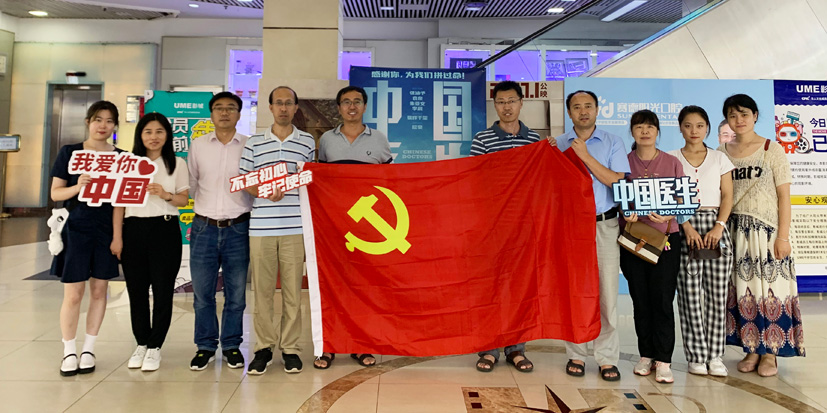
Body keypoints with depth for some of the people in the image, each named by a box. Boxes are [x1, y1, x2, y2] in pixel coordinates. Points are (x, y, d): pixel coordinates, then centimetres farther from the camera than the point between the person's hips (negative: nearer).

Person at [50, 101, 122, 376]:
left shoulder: (120, 157, 4)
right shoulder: (69, 152, 1)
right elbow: (55, 193, 1)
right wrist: (78, 186, -20)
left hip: (106, 231, 2)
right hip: (75, 229, -1)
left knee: (99, 290, 8)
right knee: (73, 294, 0)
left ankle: (89, 349, 22)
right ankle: (69, 352, 17)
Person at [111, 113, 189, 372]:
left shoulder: (177, 164, 5)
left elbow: (184, 200, 6)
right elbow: (120, 201, 6)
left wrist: (166, 195, -14)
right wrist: (117, 236, 0)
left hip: (165, 230, -1)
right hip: (134, 230, 2)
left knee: (162, 290, 0)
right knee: (136, 289, 6)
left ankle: (155, 347, 13)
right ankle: (141, 344, 21)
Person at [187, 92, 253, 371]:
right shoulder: (198, 145, 7)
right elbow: (192, 184, 14)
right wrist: (205, 209, 9)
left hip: (238, 228, -1)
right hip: (204, 227, 1)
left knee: (236, 293, 5)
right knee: (202, 293, 6)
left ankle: (231, 345, 21)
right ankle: (205, 346, 22)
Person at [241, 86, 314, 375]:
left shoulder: (307, 142, 11)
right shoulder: (253, 143, 11)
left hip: (295, 226, 0)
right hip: (260, 226, 1)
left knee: (293, 289, 3)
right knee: (262, 289, 5)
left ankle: (290, 348, 15)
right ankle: (264, 347, 17)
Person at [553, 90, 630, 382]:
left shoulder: (612, 143, 7)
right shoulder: (558, 144, 10)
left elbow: (617, 181, -5)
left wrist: (586, 156, -11)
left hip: (604, 226, -1)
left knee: (606, 292, -1)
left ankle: (607, 358, 10)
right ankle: (576, 354, 15)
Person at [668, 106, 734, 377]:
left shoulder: (720, 159, 13)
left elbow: (727, 196, 7)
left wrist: (719, 226, -8)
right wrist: (687, 226, -13)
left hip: (715, 226, 2)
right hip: (684, 229, -2)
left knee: (717, 293, 1)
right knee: (690, 295, -2)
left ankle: (715, 355, 12)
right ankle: (696, 356, 8)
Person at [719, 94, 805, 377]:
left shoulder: (772, 150, 0)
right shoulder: (721, 153, 8)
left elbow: (784, 196, -3)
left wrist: (783, 236, -9)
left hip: (766, 231, -3)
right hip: (735, 233, 3)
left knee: (769, 287, -1)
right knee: (741, 289, 5)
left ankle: (770, 352, 11)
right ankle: (751, 349, 16)